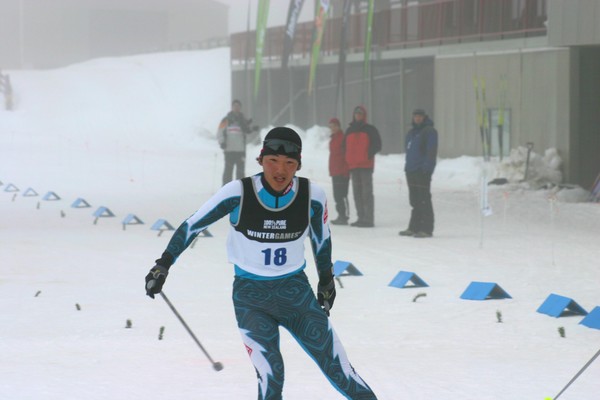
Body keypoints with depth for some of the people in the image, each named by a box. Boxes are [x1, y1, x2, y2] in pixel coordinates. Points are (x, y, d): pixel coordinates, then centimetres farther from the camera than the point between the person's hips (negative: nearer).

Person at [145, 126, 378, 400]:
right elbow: (192, 225, -5)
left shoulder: (312, 197, -12)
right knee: (270, 377, -17)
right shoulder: (238, 194, -18)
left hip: (296, 292, 2)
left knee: (340, 371, 1)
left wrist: (326, 280, 21)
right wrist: (163, 265, -4)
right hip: (251, 297, -2)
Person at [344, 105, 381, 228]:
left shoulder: (370, 130, 3)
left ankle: (368, 219, -12)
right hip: (353, 166, 6)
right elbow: (346, 147, 22)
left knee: (366, 192, -10)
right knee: (357, 193, 7)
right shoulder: (349, 131, 18)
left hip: (366, 166, -6)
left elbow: (377, 145, -1)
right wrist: (347, 161, 9)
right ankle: (361, 218, 12)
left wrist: (369, 154, -16)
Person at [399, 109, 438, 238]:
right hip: (411, 170, 8)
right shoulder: (411, 133, 20)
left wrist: (427, 167, -19)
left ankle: (426, 229, -8)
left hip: (423, 171, -8)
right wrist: (407, 167, 18)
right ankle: (414, 227, 18)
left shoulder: (429, 131, -5)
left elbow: (431, 151, -12)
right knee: (415, 200, 12)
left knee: (424, 200, -8)